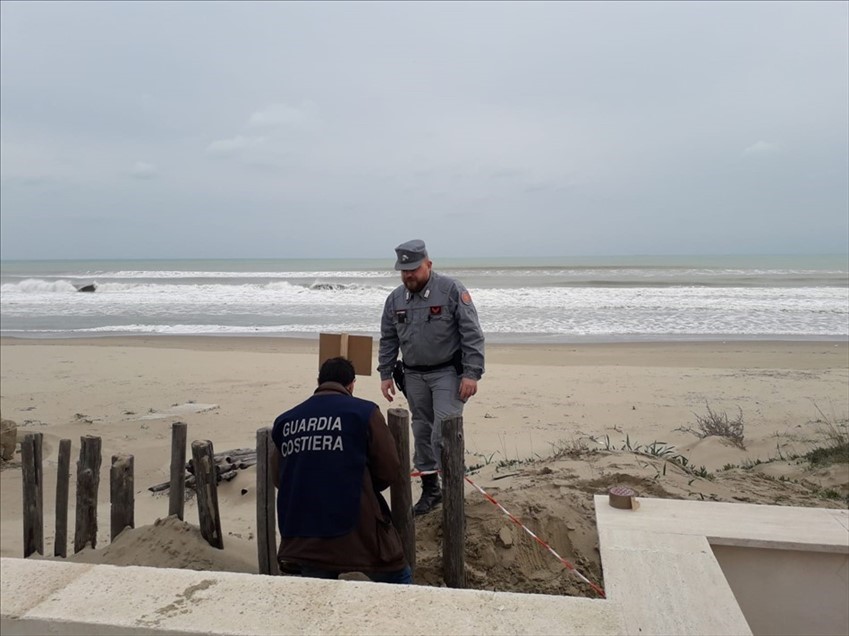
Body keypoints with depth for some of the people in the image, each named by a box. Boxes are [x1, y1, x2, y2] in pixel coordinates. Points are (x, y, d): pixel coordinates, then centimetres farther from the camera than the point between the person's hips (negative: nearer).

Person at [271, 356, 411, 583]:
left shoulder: (285, 421, 7)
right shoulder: (364, 412, -4)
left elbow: (278, 477, 12)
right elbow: (389, 470, -5)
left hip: (302, 534, 4)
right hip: (357, 528, -3)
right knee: (398, 579, 18)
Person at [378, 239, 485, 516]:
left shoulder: (452, 290, -11)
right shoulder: (395, 298, 5)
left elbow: (472, 334, -12)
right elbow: (388, 340, 14)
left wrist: (471, 373, -17)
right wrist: (386, 374, 9)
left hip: (448, 372, -5)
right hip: (414, 376, 5)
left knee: (444, 432, -14)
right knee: (422, 432, 10)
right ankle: (430, 488, 23)